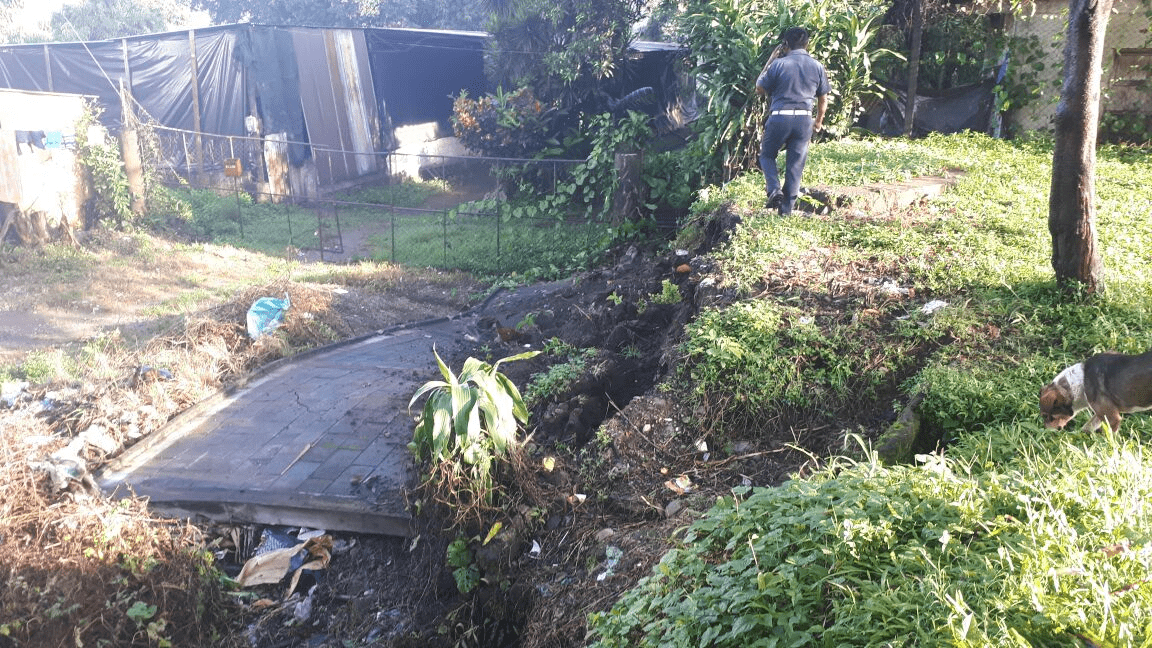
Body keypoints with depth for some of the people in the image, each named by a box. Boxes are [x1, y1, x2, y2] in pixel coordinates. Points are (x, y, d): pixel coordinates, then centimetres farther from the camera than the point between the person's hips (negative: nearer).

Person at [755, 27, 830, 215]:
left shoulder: (778, 64, -5)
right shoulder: (817, 66, 6)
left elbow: (760, 90, 4)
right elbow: (823, 98, 12)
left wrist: (769, 62, 11)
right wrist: (819, 121, 28)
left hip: (779, 117, -3)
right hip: (804, 119, 3)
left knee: (767, 155, 17)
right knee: (795, 164, 7)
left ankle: (774, 190, -7)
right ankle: (787, 208, 9)